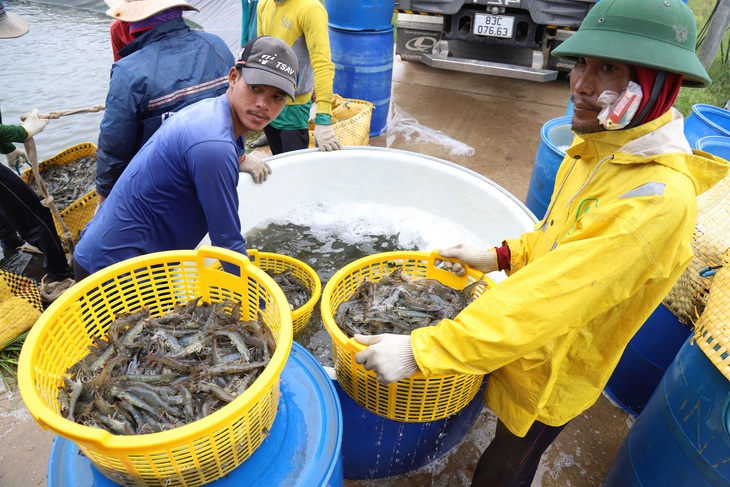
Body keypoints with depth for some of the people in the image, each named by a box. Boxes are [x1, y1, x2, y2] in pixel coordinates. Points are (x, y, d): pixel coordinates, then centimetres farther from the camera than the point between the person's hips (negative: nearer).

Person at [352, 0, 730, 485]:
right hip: (526, 348, 7)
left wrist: (421, 351, -36)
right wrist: (500, 257, 1)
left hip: (550, 376, -7)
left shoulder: (657, 198, -33)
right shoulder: (598, 149, -7)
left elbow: (544, 300, -38)